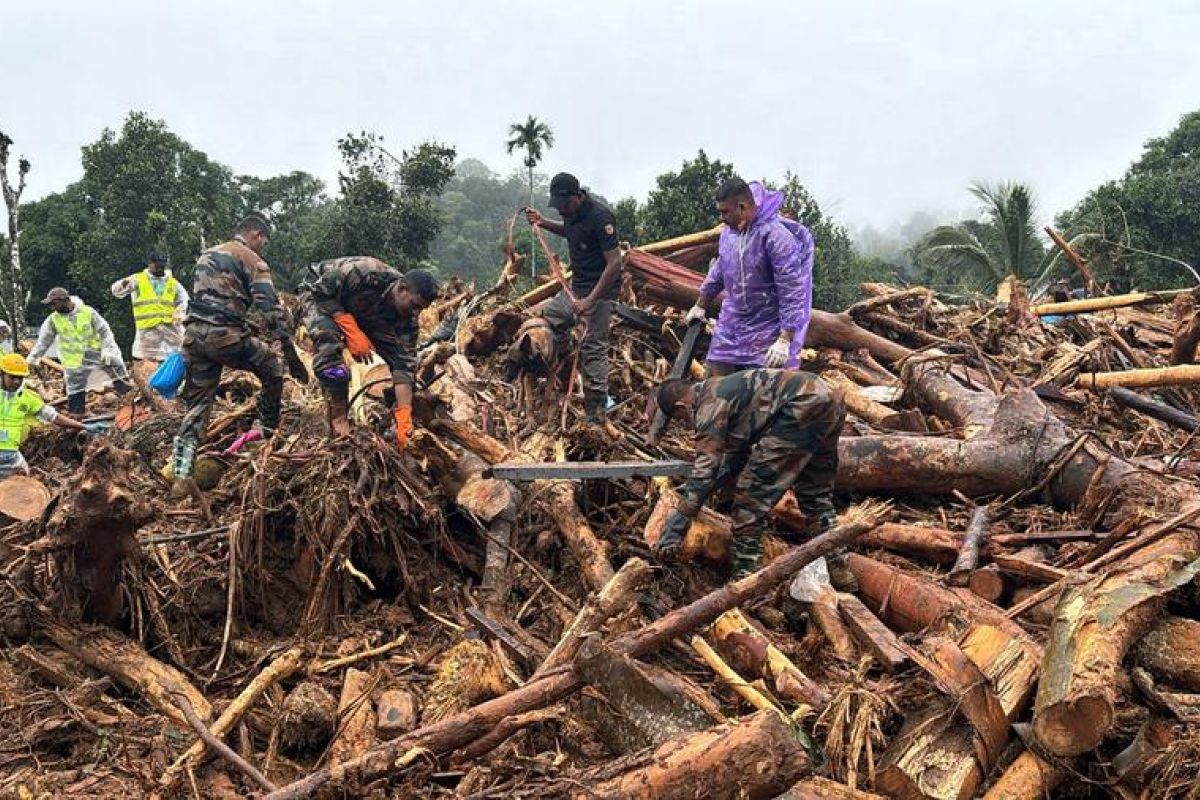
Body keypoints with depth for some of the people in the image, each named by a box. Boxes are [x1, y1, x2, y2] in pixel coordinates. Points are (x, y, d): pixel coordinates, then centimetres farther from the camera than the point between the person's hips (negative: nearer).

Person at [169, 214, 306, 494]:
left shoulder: (206, 255, 25)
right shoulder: (252, 261, 1)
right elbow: (271, 309, -8)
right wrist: (290, 353, -9)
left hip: (194, 335, 7)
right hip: (226, 336, -7)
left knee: (196, 405, 9)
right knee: (273, 370, 17)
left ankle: (181, 475, 0)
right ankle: (266, 435, 21)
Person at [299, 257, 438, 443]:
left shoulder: (407, 317, -22)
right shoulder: (367, 274, -41)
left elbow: (404, 365, -23)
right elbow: (320, 291, -32)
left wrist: (405, 419, -31)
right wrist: (352, 331, -38)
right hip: (319, 296, -6)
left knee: (400, 356, -6)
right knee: (330, 346, -34)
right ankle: (339, 424, -25)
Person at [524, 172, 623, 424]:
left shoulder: (599, 217, -25)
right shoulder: (572, 212, 2)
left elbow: (614, 263, -26)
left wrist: (591, 300, -27)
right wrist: (543, 222, 12)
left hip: (600, 289, -9)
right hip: (577, 285, 9)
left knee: (593, 348, -8)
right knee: (551, 318, 13)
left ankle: (595, 411, -3)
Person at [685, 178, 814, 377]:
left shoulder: (776, 236, -22)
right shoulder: (728, 232, 1)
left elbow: (792, 293, -23)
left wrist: (785, 340, -26)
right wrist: (701, 305, 29)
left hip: (768, 330, -7)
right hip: (731, 327, 7)